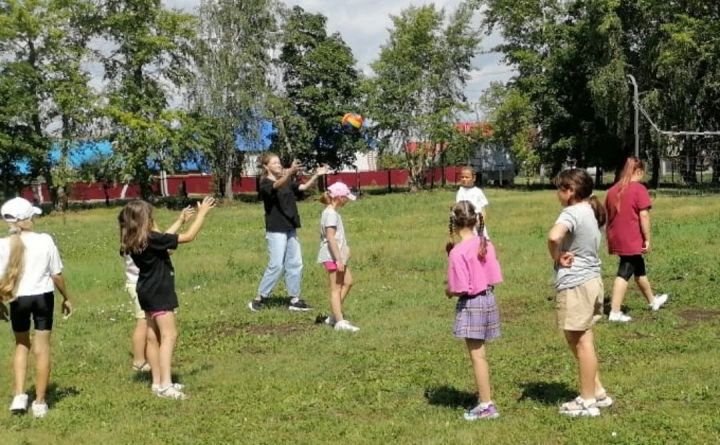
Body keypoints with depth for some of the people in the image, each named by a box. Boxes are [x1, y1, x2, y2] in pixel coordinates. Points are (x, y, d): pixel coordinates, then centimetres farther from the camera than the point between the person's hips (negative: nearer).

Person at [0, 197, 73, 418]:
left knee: (21, 345, 21)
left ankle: (19, 395, 9)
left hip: (19, 299, 1)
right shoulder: (45, 241, -10)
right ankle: (39, 402, 14)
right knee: (42, 348, 9)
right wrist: (66, 298, 10)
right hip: (43, 296, -1)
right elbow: (57, 275, -5)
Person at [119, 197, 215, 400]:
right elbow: (189, 236, -16)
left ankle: (158, 382, 19)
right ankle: (165, 385, -17)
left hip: (148, 293, 9)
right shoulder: (152, 240, -21)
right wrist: (202, 212, -7)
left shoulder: (135, 242, 3)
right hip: (159, 293, -9)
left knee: (153, 337, 12)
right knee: (168, 335, -10)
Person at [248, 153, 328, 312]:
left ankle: (295, 299, 14)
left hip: (290, 229, 8)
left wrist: (316, 175, -8)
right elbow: (278, 185, -31)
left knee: (295, 264, 8)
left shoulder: (287, 182, 13)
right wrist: (290, 172, -49)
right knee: (276, 265, -9)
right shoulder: (265, 184, -10)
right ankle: (259, 298, 1)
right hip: (275, 230, -7)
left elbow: (304, 187, 7)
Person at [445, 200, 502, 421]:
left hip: (471, 304, -7)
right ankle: (484, 398, 28)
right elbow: (494, 279, 4)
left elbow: (460, 288, -20)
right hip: (488, 299, 7)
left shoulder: (458, 252, -20)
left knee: (477, 355, 2)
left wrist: (448, 291, -1)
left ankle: (487, 405, 7)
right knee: (479, 354, 19)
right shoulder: (486, 245, 0)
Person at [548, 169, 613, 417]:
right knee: (582, 341, 20)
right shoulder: (592, 212, 10)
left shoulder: (572, 213, -18)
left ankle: (588, 401, 11)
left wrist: (556, 257, -19)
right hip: (591, 279, 9)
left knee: (581, 342, 1)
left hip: (574, 285, -9)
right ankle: (597, 392, 27)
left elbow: (554, 237, -37)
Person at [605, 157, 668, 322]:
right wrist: (647, 240, -8)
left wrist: (610, 240, 20)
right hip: (632, 240, -7)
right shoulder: (639, 189, -10)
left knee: (639, 269, 22)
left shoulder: (612, 190, 11)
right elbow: (644, 216, -14)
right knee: (624, 273, -3)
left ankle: (652, 301, 39)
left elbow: (608, 217, 15)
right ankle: (615, 312, -7)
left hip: (616, 239, 7)